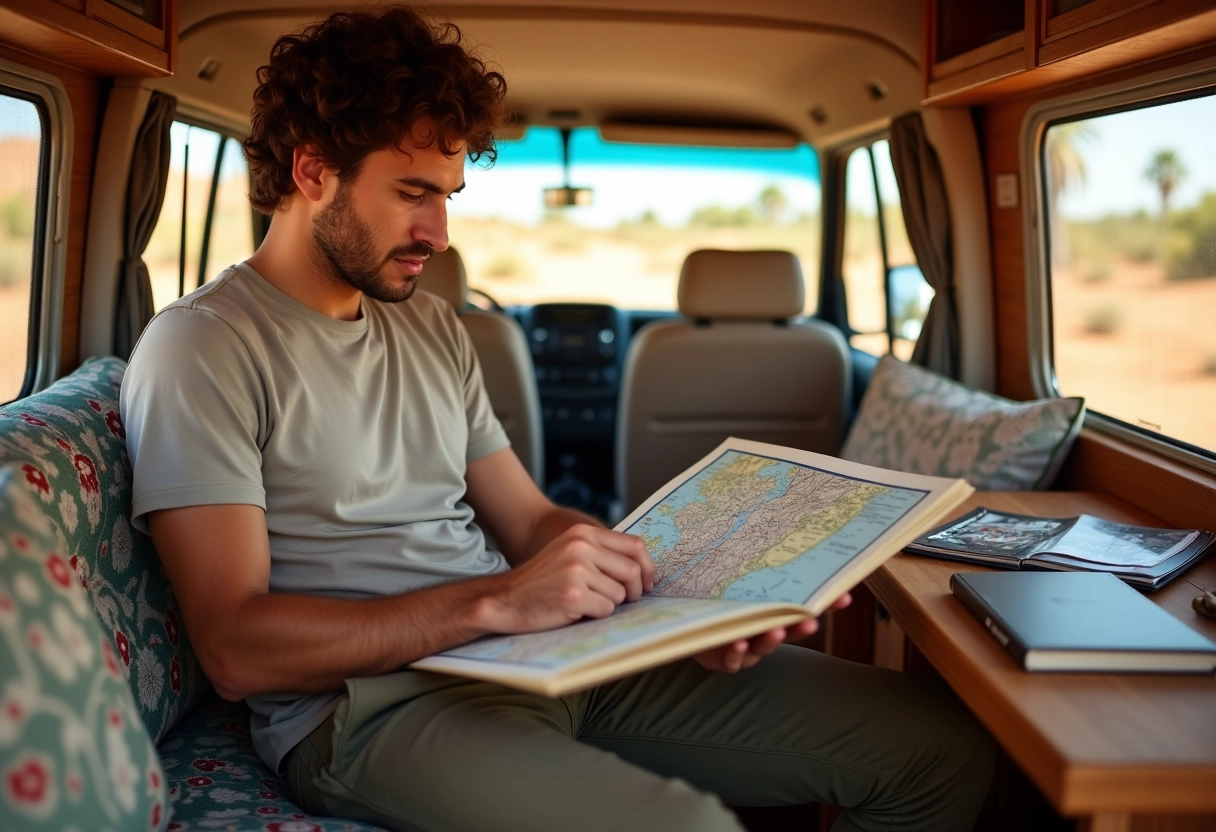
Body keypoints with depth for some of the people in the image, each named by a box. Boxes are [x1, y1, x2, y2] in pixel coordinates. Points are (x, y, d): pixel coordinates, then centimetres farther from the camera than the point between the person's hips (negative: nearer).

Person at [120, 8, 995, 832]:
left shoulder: (431, 326, 18)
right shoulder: (202, 348, -6)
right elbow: (235, 647, -14)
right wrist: (495, 601, -23)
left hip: (547, 654, 7)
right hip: (369, 701, -6)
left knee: (942, 742, -2)